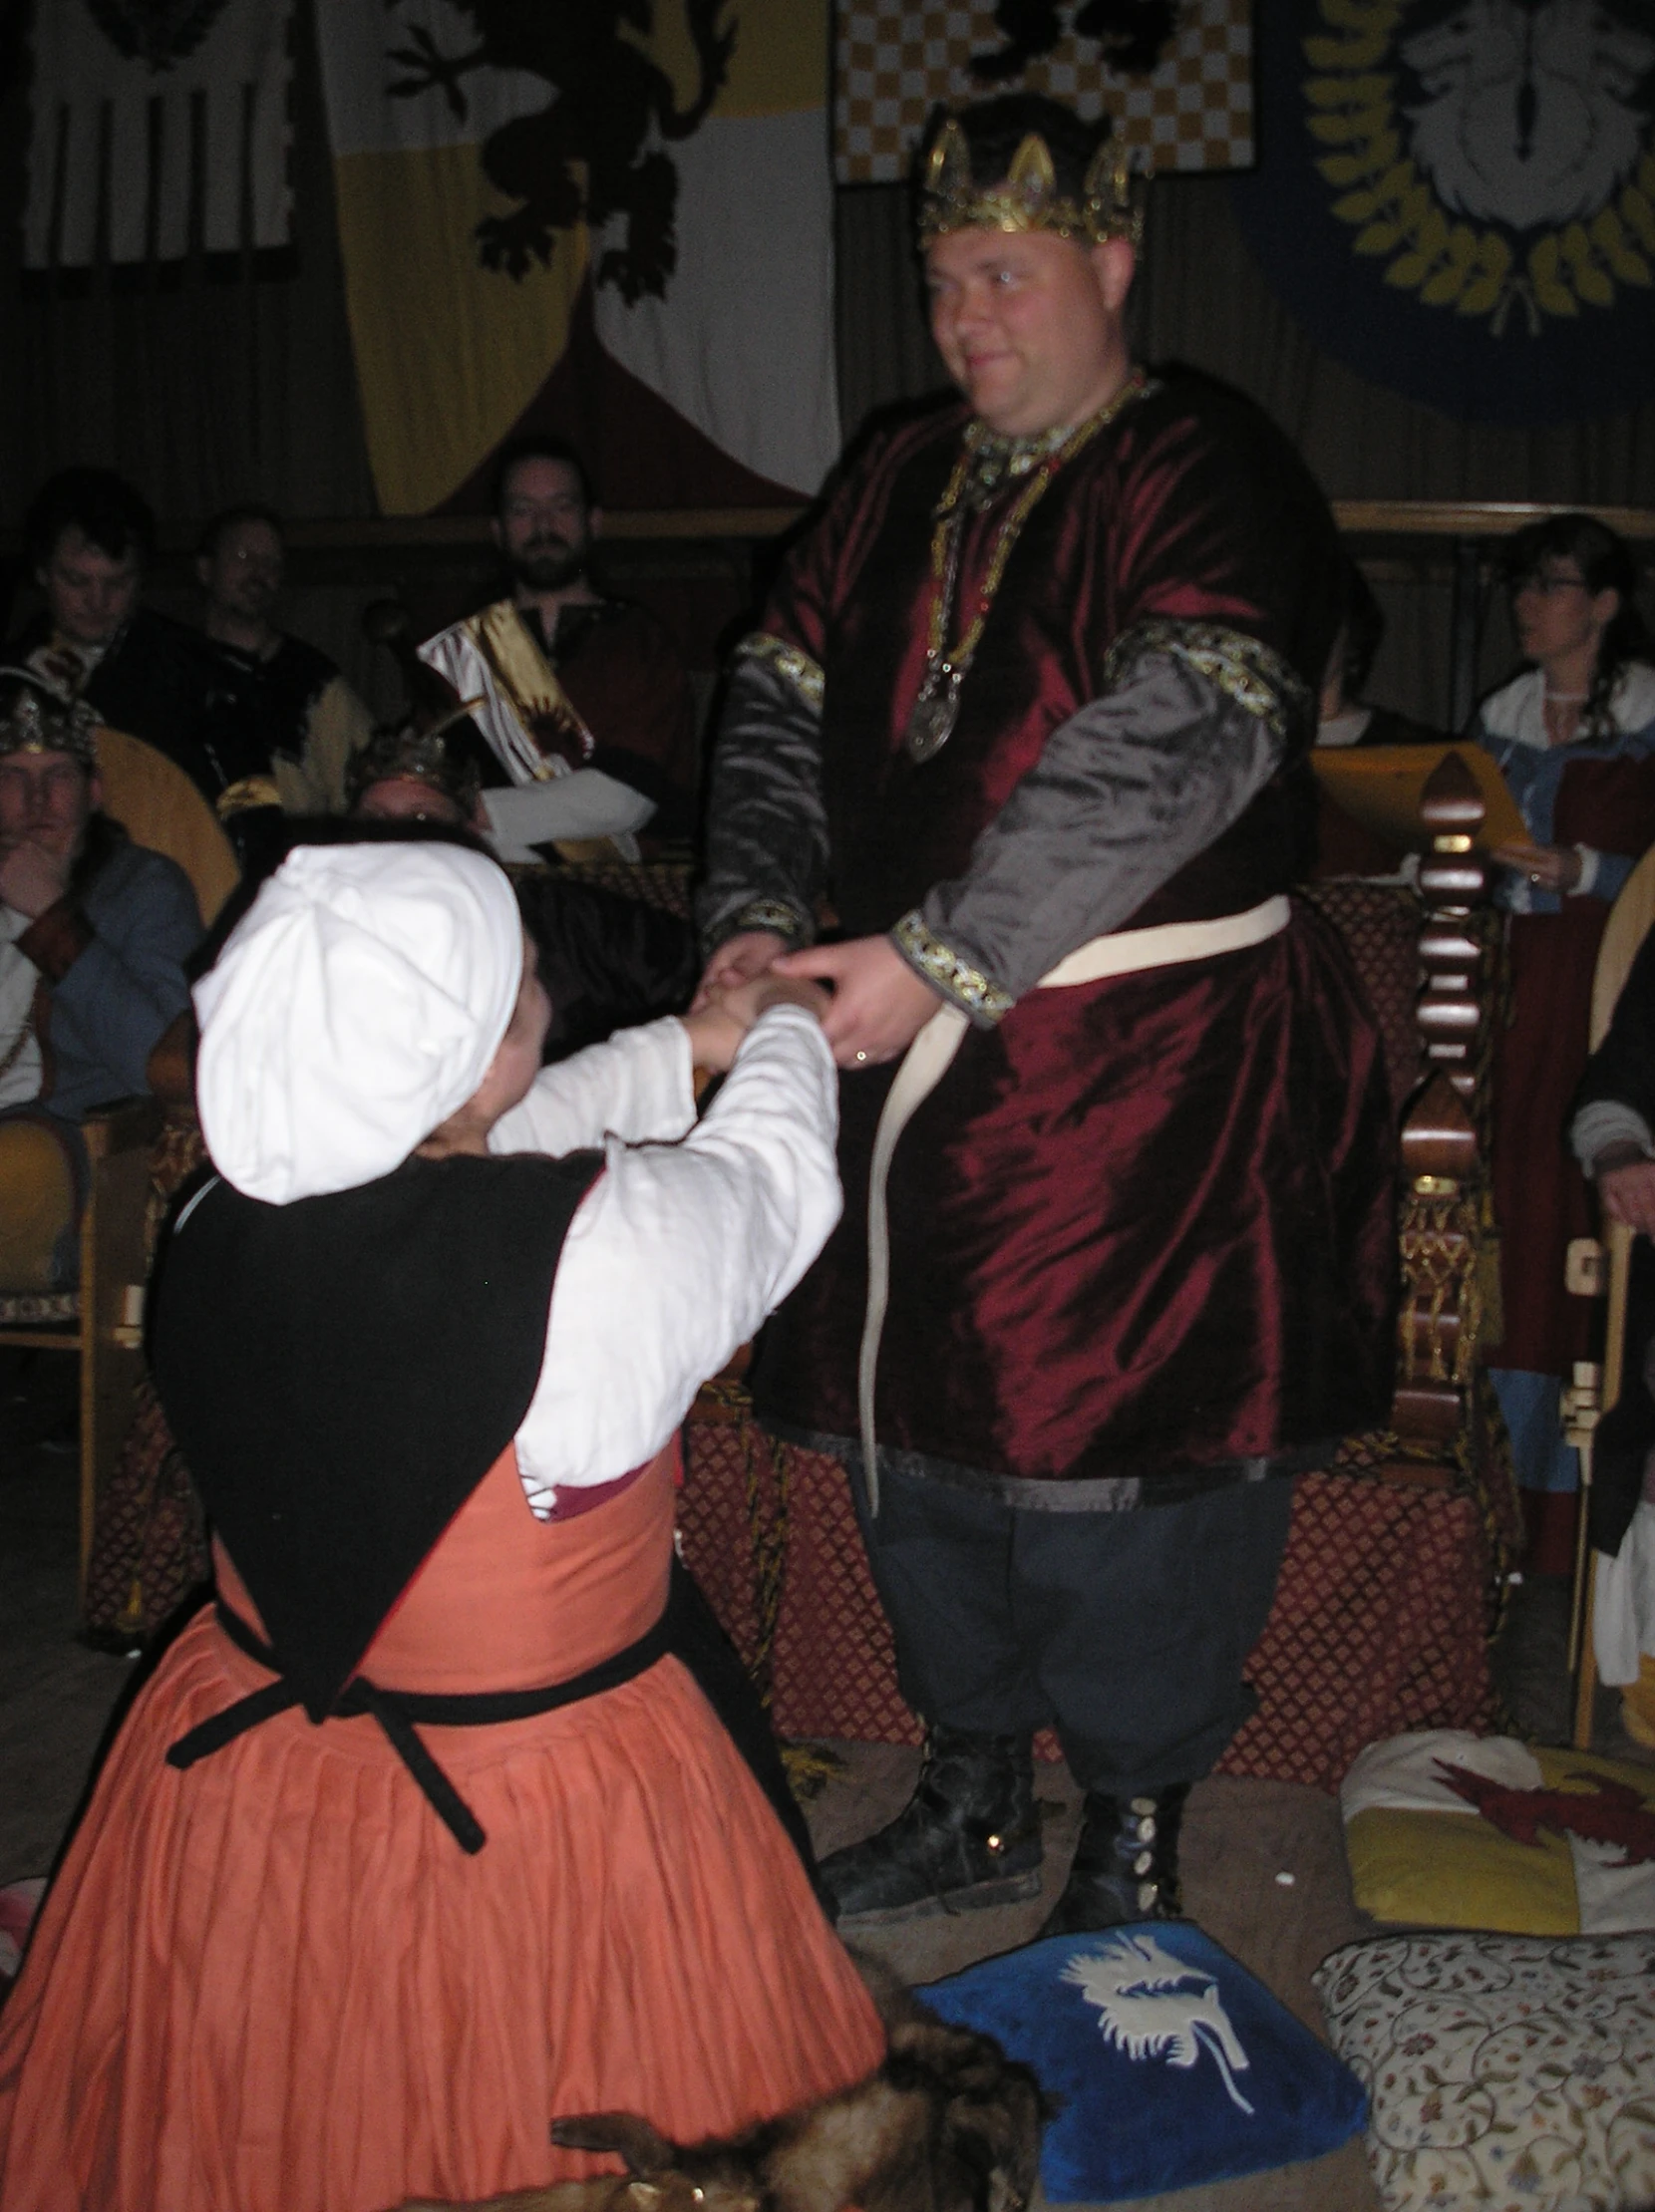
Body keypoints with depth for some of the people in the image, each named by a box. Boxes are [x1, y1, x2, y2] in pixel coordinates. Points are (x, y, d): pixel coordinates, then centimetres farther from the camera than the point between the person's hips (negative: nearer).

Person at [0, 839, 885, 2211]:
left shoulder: (221, 1223, -14)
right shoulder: (617, 1246, -31)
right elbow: (777, 1168, -7)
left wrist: (687, 1046, 18)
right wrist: (784, 1030, 16)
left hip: (242, 1780, 5)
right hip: (540, 1826, -4)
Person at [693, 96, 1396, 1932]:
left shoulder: (1205, 477, -8)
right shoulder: (897, 487, 13)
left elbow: (1178, 743, -22)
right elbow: (782, 702, 10)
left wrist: (937, 957, -25)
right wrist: (757, 913, -8)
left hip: (1145, 1078, -7)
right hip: (913, 1050, 7)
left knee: (1121, 1453, 1)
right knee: (919, 1434, 15)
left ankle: (1132, 1848, 24)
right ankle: (973, 1806, 36)